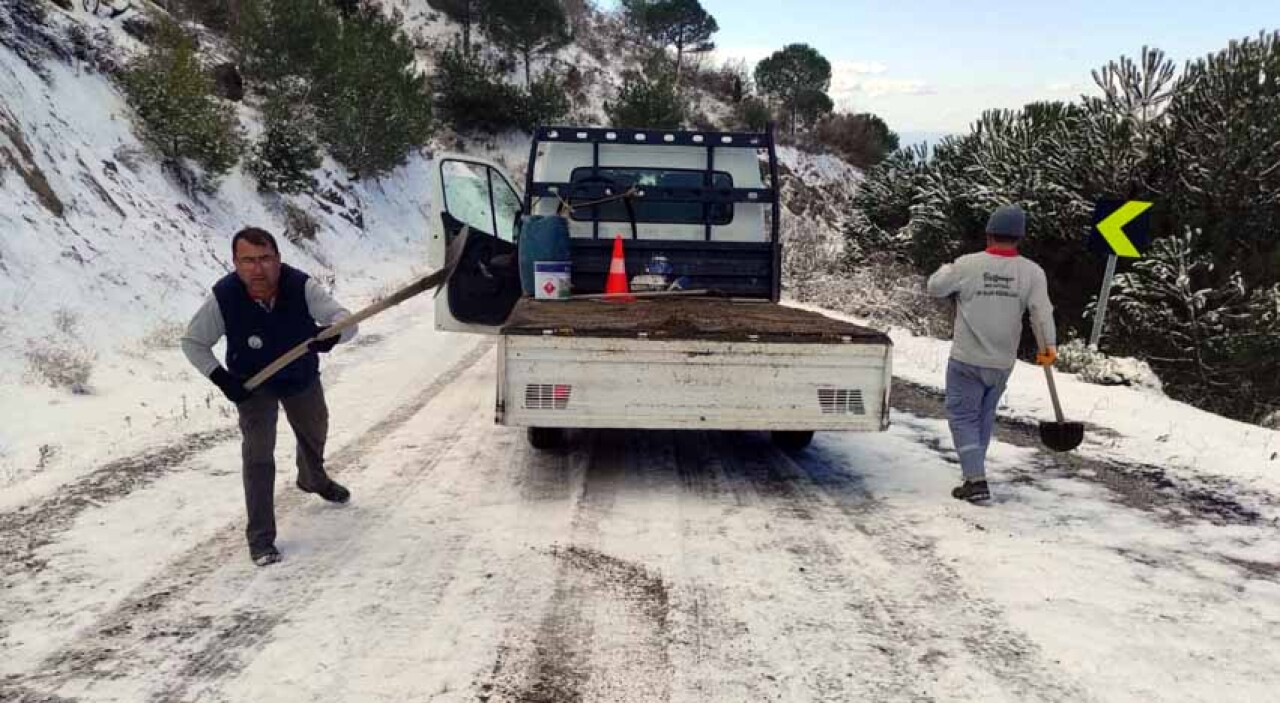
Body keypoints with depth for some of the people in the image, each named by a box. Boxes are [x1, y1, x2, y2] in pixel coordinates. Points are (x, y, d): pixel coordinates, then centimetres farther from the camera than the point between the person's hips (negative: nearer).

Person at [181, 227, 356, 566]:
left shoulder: (302, 286, -33)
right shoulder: (223, 298, -31)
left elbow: (346, 321, -34)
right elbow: (192, 342, -15)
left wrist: (330, 334, -57)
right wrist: (221, 379, -25)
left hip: (302, 377, 3)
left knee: (315, 433, 25)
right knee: (258, 452, -13)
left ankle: (313, 479, 59)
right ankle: (260, 538, -2)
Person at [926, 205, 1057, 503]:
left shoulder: (968, 265, -11)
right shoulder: (1032, 271, -6)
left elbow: (935, 287, 2)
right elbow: (1042, 311, -10)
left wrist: (947, 269, 21)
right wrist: (1048, 346, 0)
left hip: (967, 360, -3)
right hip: (1003, 363, 3)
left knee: (963, 416, 5)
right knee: (985, 415, 21)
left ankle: (976, 481, -5)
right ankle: (975, 470, 32)